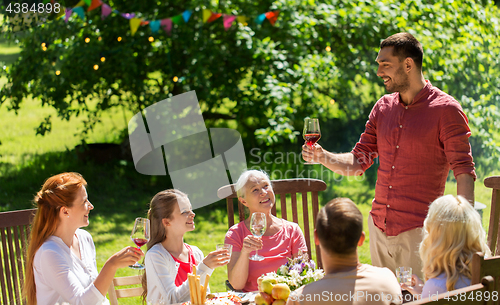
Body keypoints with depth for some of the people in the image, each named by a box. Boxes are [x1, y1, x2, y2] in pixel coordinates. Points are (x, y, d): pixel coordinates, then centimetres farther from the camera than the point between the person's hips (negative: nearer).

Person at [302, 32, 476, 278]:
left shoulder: (445, 109, -8)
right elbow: (358, 162, 12)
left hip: (419, 231, -6)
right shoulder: (383, 107, 10)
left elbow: (464, 172, -9)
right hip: (379, 228, 6)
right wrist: (323, 157, -7)